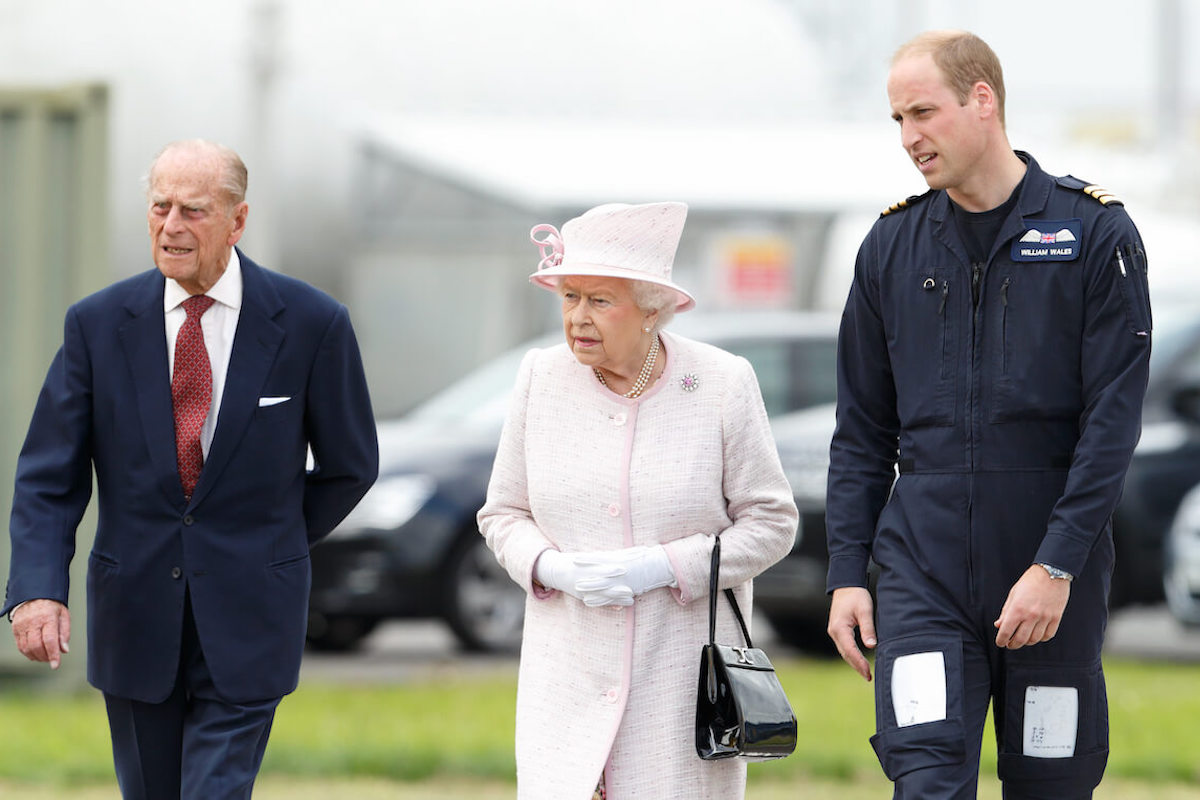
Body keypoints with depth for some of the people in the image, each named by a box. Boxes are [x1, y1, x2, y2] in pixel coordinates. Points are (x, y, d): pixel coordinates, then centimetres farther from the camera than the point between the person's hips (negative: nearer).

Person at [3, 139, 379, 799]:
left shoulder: (311, 324, -6)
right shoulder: (98, 323, -2)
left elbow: (349, 466, 7)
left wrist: (273, 548, 9)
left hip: (245, 621, -2)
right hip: (135, 615, 2)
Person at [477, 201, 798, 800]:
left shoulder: (723, 384, -6)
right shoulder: (543, 378, 2)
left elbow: (770, 523, -2)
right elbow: (504, 514, 10)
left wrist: (663, 567, -15)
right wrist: (555, 569, -11)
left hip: (683, 678, -2)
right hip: (569, 677, 2)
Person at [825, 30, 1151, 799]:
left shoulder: (1096, 235, -3)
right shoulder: (893, 246, 8)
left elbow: (1113, 420, -8)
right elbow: (862, 430, 12)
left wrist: (1057, 565, -15)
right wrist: (847, 571, 4)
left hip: (1055, 588, -2)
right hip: (923, 578, 2)